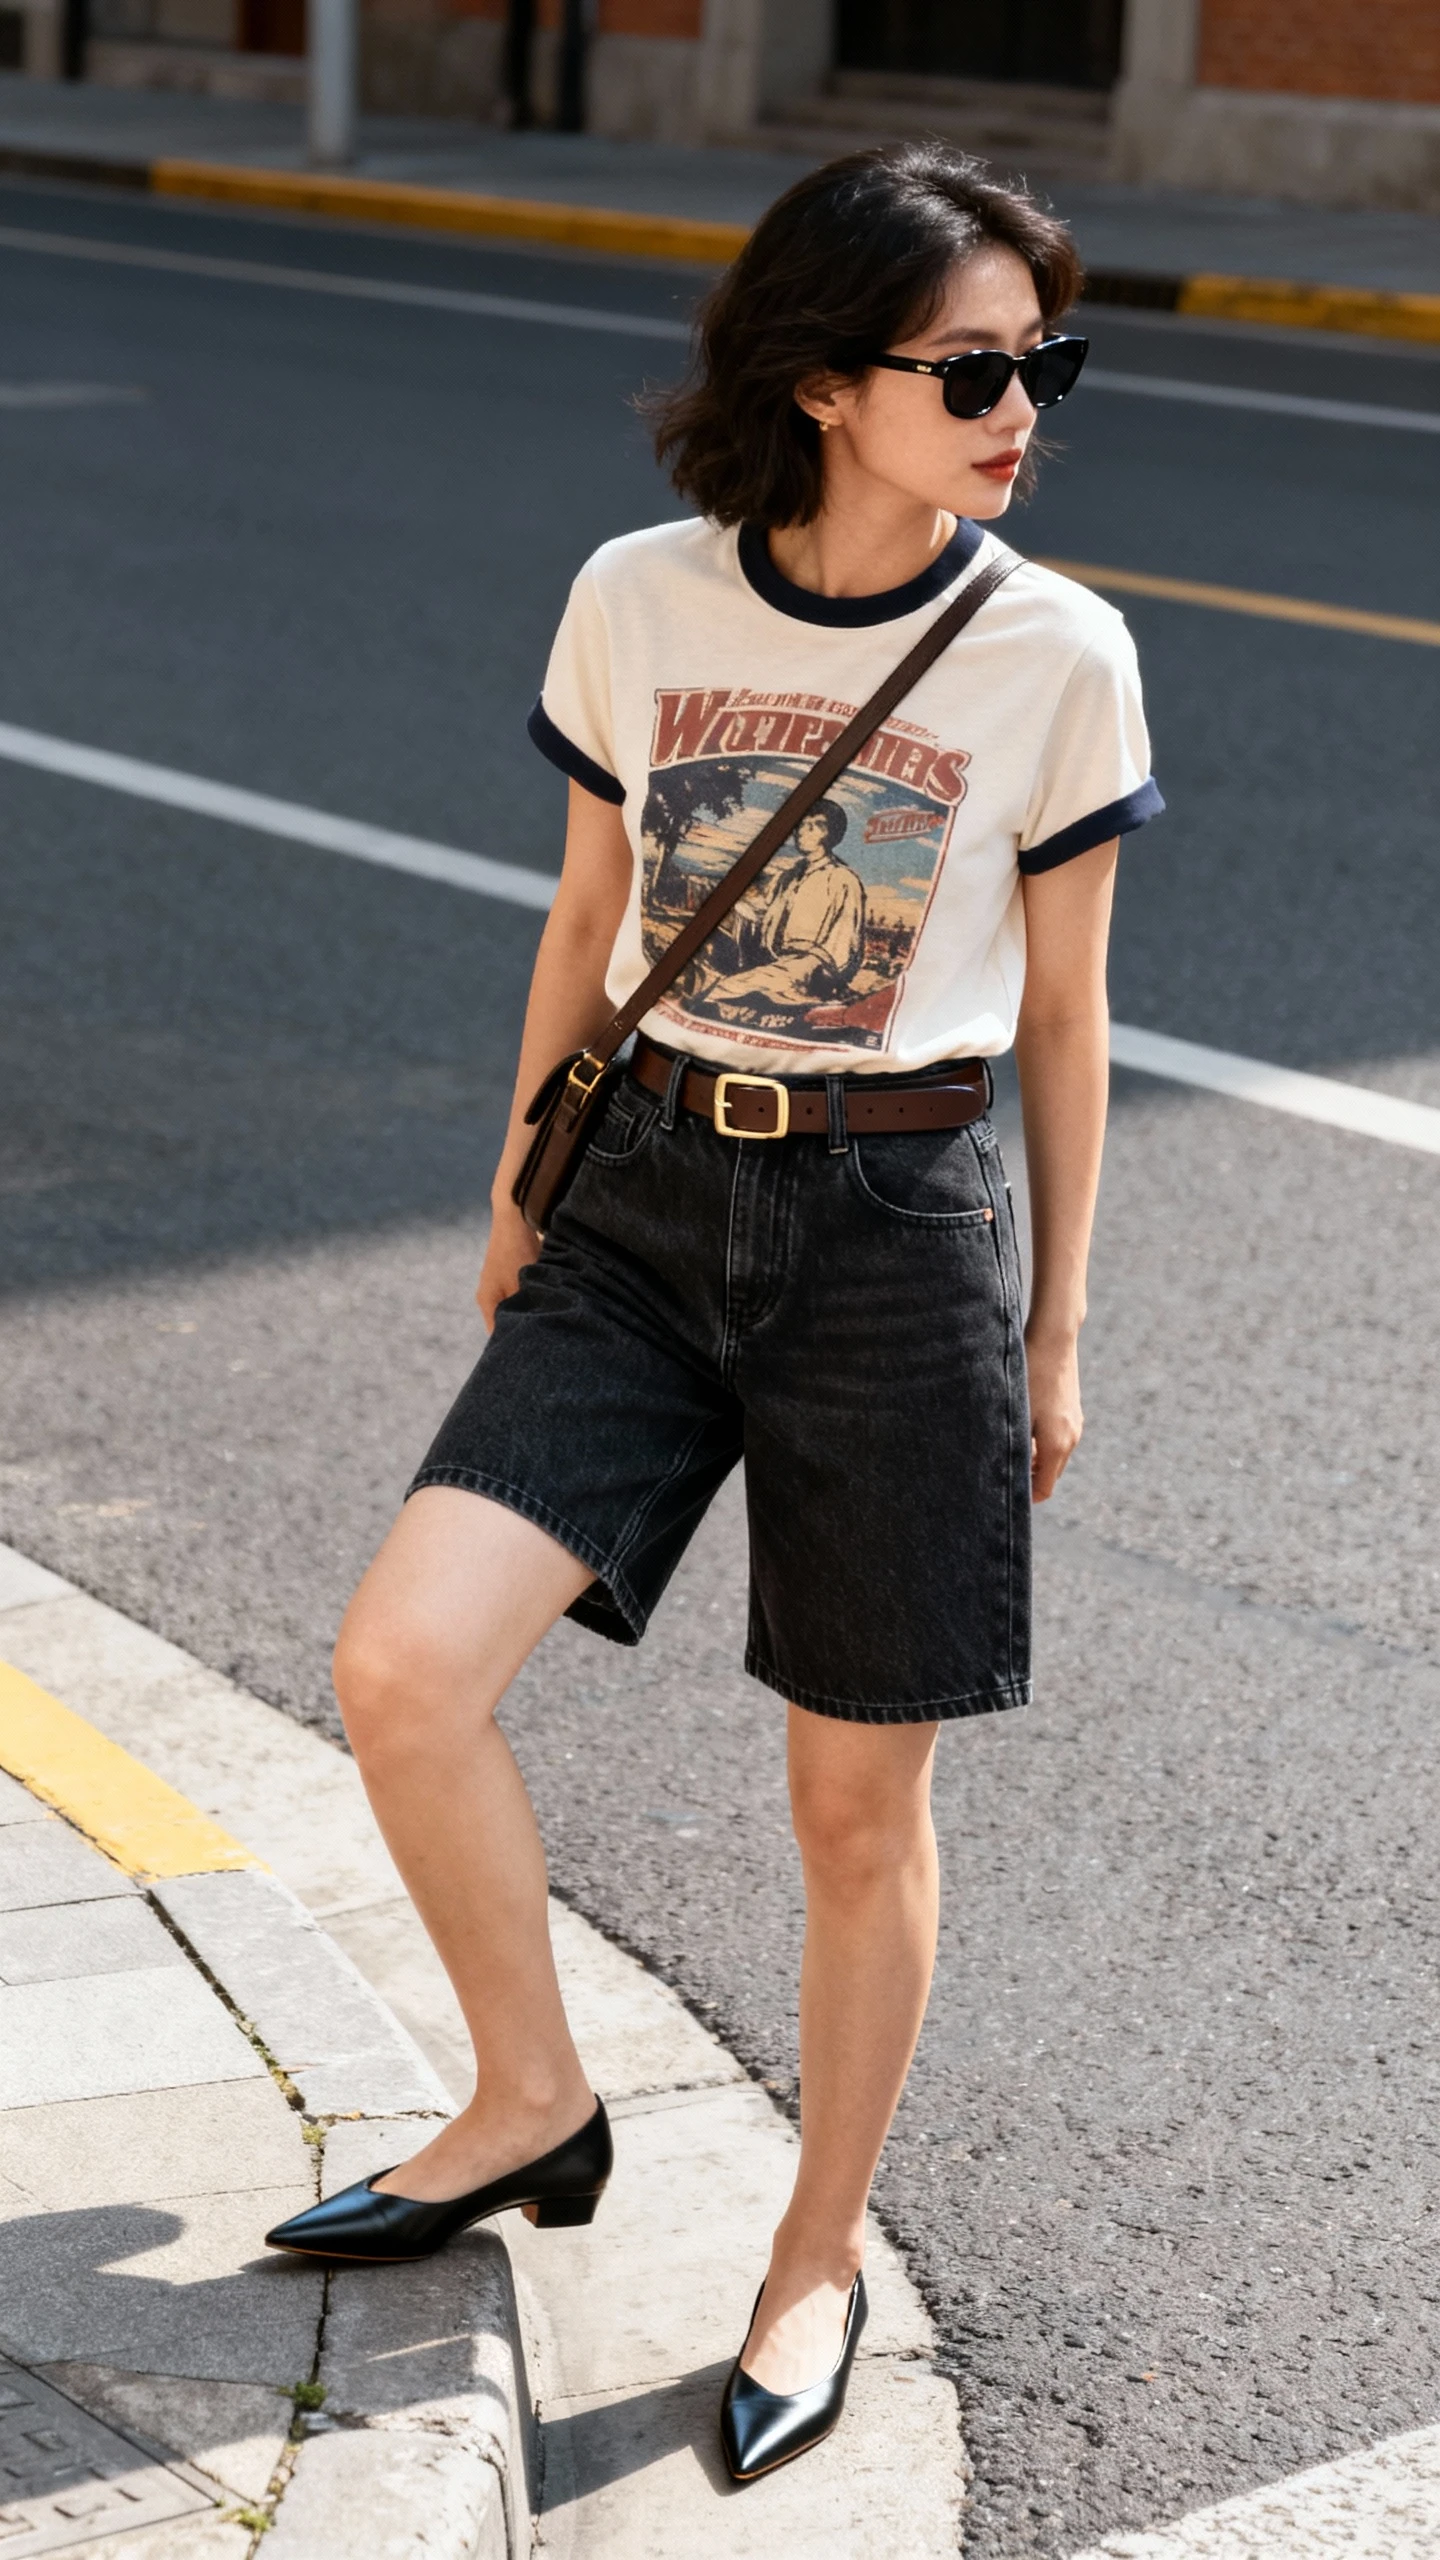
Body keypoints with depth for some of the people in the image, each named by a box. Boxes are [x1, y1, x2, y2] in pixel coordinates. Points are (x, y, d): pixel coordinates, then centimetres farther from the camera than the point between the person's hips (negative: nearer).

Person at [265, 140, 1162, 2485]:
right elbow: (588, 925, 10)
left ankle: (821, 2255, 28)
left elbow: (1061, 1012, 3)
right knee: (403, 1668, -13)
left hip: (902, 1231, -2)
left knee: (859, 1806, 7)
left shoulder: (1058, 657, -6)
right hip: (648, 1202, 2)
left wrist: (1056, 1330, 7)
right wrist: (523, 1192, 16)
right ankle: (533, 2106, 12)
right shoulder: (639, 601, -2)